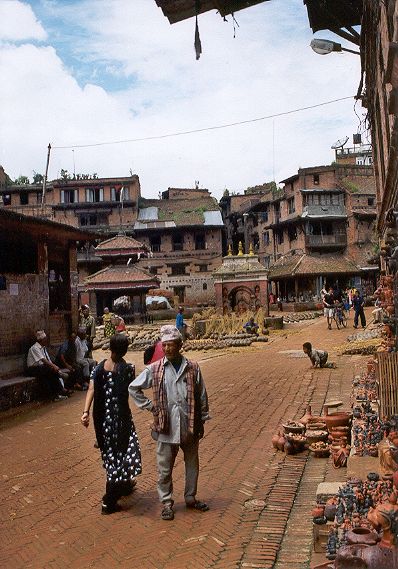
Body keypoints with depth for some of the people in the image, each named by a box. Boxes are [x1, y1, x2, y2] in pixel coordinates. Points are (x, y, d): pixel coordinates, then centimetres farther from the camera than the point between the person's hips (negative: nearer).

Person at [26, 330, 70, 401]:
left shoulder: (43, 348, 13)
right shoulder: (35, 348, -13)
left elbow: (48, 360, 9)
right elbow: (43, 360, -22)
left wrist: (54, 366, -9)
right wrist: (53, 366, -27)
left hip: (41, 367, 8)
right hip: (33, 369, -8)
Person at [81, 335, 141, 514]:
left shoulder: (99, 367, 0)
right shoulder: (127, 368, -15)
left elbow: (91, 389, -11)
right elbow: (132, 391, -9)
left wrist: (86, 412, -16)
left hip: (101, 417, 6)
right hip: (120, 416, -6)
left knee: (110, 453, 22)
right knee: (121, 453, 5)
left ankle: (124, 485, 44)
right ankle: (108, 502, 6)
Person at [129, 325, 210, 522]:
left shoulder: (192, 368, -2)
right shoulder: (154, 369, -4)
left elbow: (201, 396, 4)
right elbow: (133, 388, 5)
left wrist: (202, 421, 5)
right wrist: (150, 406, 0)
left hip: (190, 426, 2)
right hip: (166, 427, -1)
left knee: (192, 464, 16)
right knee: (164, 468, 7)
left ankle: (190, 497, 34)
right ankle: (166, 502, 23)